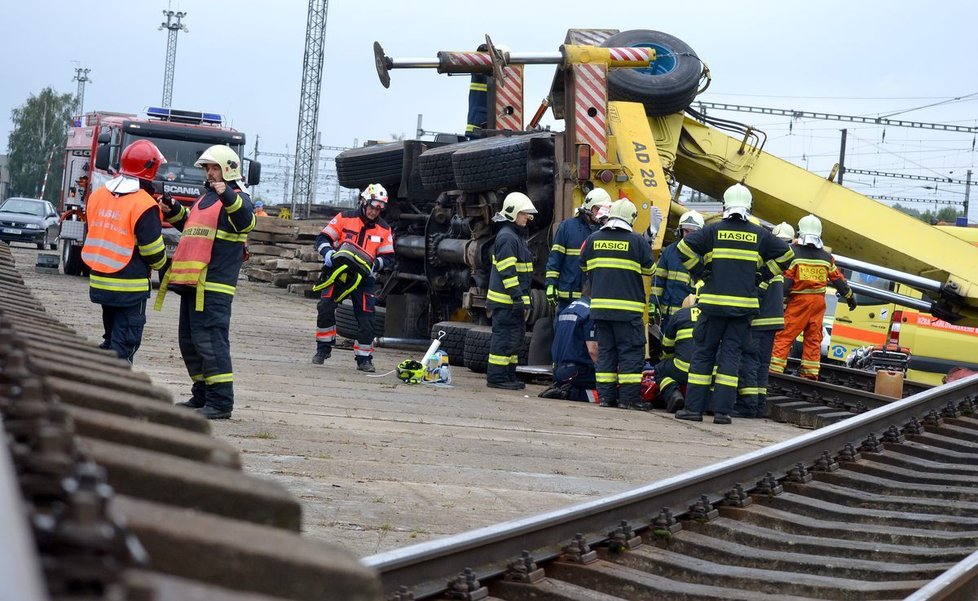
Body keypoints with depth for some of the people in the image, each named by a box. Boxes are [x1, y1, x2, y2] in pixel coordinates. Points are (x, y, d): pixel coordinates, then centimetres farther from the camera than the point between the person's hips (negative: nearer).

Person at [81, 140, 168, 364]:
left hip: (100, 282, 7)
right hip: (130, 287, -7)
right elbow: (153, 251, -13)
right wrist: (161, 264, 8)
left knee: (111, 337, 20)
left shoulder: (97, 196, 5)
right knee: (125, 343, -1)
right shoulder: (144, 205, -17)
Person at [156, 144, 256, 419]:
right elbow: (189, 225, 36)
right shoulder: (205, 197, 22)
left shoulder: (237, 198, -5)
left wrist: (228, 197, -41)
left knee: (210, 340, -13)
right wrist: (174, 211, 19)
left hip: (214, 285, -10)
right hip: (192, 282, 10)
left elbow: (246, 221, -27)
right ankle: (202, 396, 24)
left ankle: (220, 402, -11)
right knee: (189, 342, 15)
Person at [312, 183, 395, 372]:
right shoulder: (345, 218, 0)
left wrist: (375, 264, -14)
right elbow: (323, 238, 0)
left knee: (367, 318, -3)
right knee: (325, 308, -14)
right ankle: (323, 349, 2)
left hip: (365, 277, 2)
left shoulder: (384, 229, 6)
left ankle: (364, 358, 10)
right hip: (338, 271, -2)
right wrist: (328, 252, -20)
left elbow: (388, 259, 7)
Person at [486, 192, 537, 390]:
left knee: (514, 339, 15)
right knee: (505, 338, -8)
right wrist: (518, 298, -22)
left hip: (514, 300, 11)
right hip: (506, 300, -11)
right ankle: (496, 377, -5)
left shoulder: (518, 236, 19)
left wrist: (524, 299, 23)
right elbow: (507, 271, -20)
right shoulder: (506, 237, -15)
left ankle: (508, 376, 21)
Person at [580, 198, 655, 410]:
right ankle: (629, 396, -4)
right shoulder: (638, 241, -6)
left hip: (599, 306, 4)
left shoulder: (593, 239, 5)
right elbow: (649, 270, 4)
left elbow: (584, 266, 18)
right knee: (631, 352, 0)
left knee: (605, 350, 10)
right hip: (628, 308, -4)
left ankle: (605, 395, 8)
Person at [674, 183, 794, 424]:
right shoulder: (759, 234, 6)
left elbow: (685, 246, -9)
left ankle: (694, 407, 3)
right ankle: (722, 411, -1)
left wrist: (700, 273, 2)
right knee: (731, 355, 4)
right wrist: (762, 276, 13)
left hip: (714, 302, -1)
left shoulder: (714, 230, 0)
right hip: (744, 304, 1)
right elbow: (786, 254, 10)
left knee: (703, 354, 5)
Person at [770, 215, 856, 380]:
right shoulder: (826, 256, 7)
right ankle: (810, 374, 12)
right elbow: (838, 279, 15)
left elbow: (785, 280, -10)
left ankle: (774, 370, -11)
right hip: (818, 300, 4)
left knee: (784, 335, -4)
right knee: (813, 338, 11)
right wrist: (850, 297, 28)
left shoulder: (793, 252, -7)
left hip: (799, 300, -4)